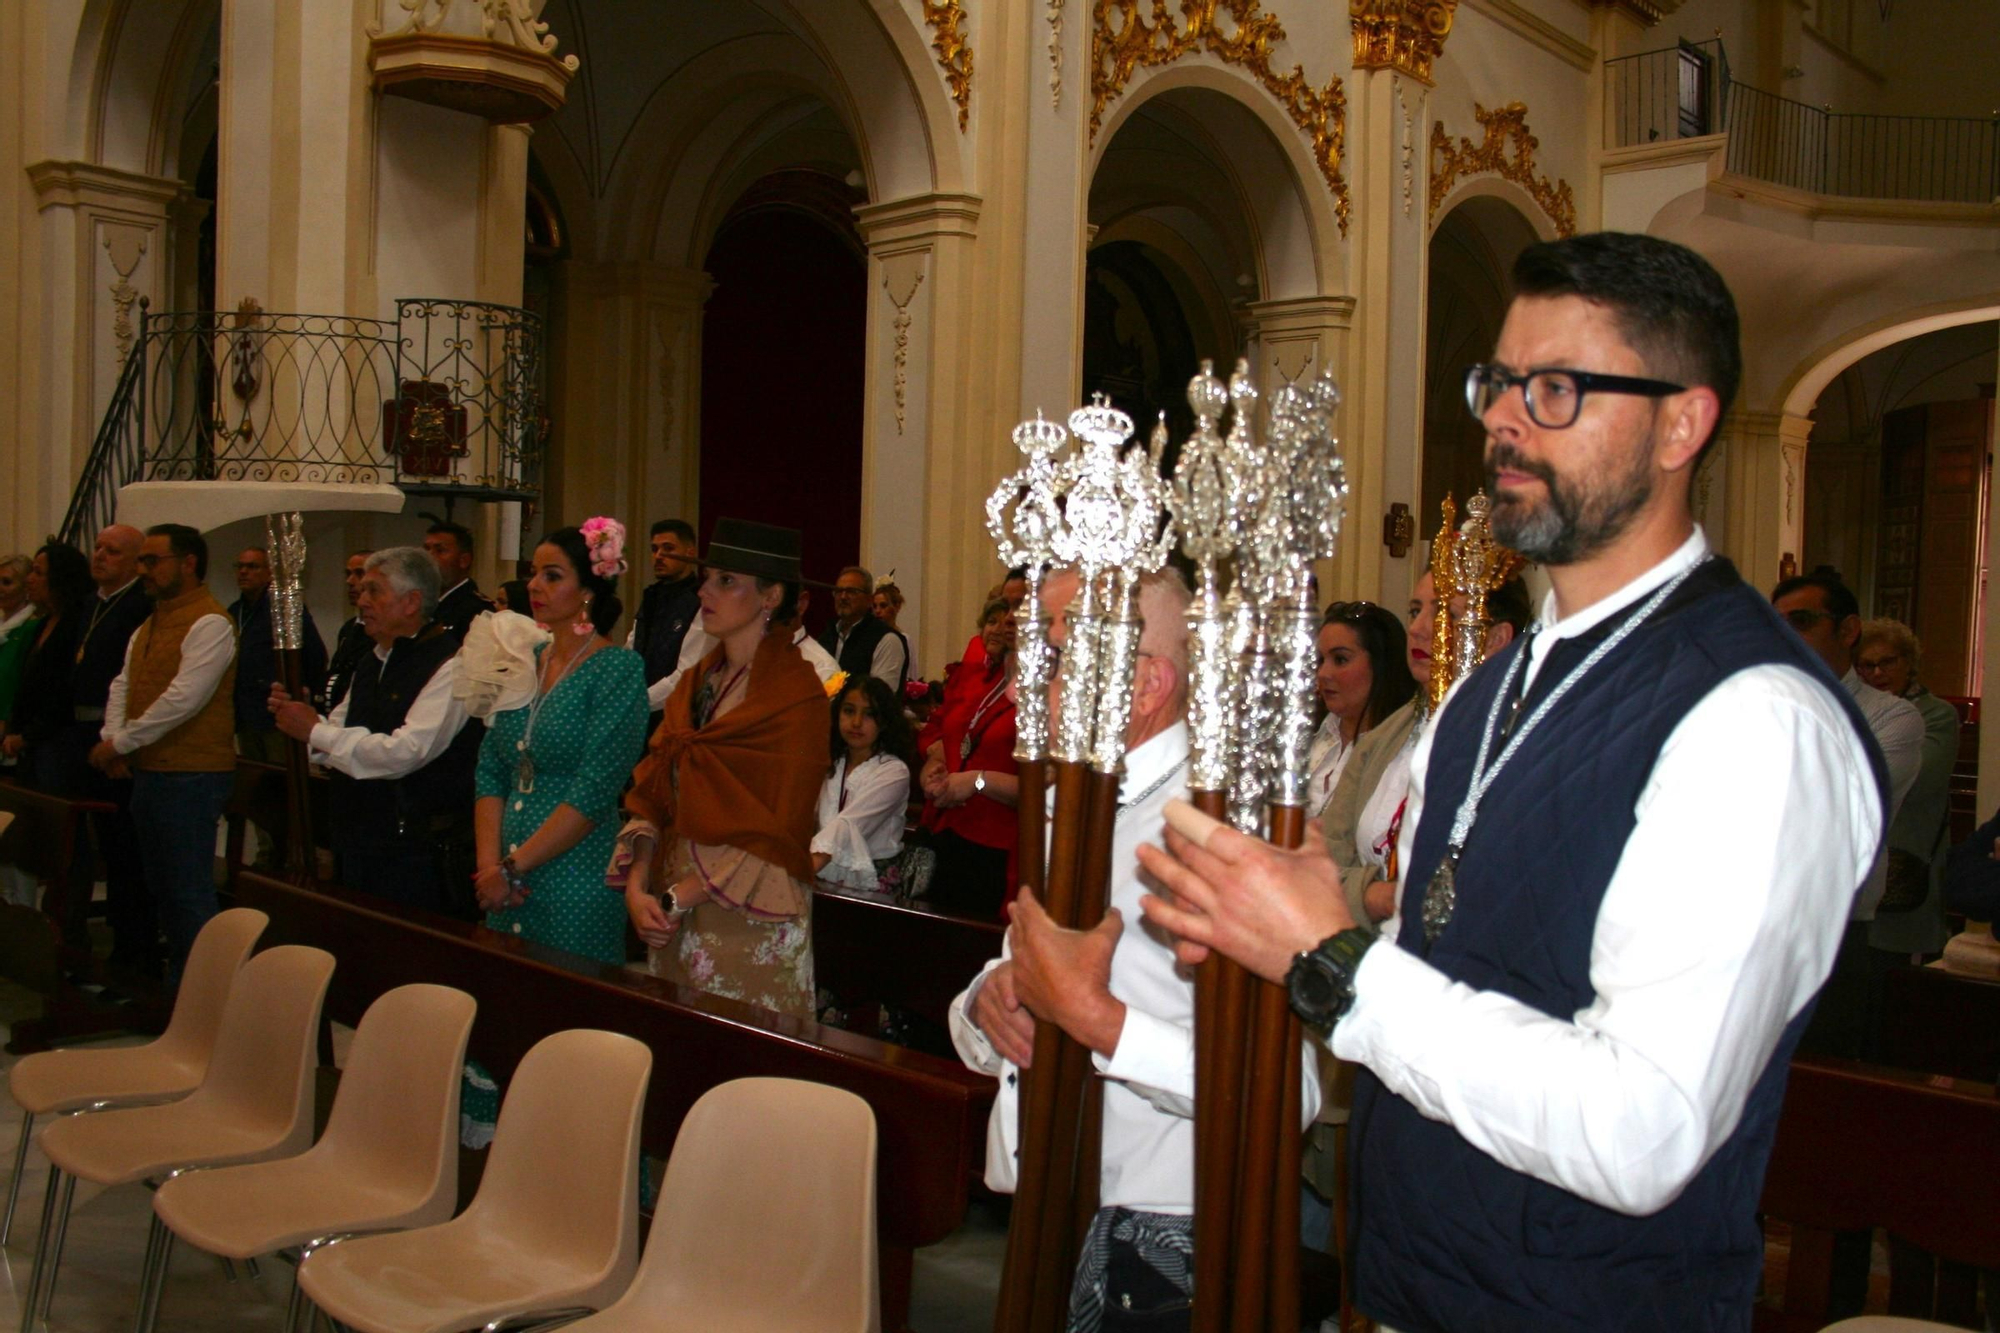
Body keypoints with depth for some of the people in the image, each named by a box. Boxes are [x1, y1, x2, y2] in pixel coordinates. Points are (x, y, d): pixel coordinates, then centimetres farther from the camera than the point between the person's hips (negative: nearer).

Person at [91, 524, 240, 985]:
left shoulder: (210, 624, -14)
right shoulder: (148, 627, 17)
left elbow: (183, 700, -21)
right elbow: (121, 686, 15)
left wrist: (121, 742, -14)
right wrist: (112, 740, -2)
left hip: (191, 775, -9)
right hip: (147, 771, 10)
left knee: (189, 890, -6)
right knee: (162, 887, 16)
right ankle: (175, 983, 26)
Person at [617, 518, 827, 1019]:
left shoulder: (797, 694, -10)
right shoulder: (696, 683, 11)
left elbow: (774, 833, -14)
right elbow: (652, 792, 9)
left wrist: (675, 900, -15)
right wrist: (637, 886, -6)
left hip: (750, 922, -6)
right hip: (673, 918, 6)